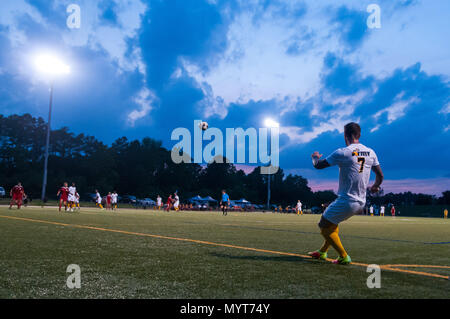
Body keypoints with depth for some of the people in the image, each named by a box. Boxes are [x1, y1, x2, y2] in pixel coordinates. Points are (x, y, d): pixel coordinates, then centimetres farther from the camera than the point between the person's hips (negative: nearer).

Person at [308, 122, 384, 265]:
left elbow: (318, 165, -6)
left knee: (324, 226, 7)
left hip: (346, 202, -8)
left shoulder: (342, 153, -14)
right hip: (361, 202, 8)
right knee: (332, 222, 26)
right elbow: (380, 175, 14)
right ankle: (322, 252, 35)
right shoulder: (370, 152, 5)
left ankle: (344, 257, 9)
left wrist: (315, 157, 18)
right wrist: (375, 187, 35)